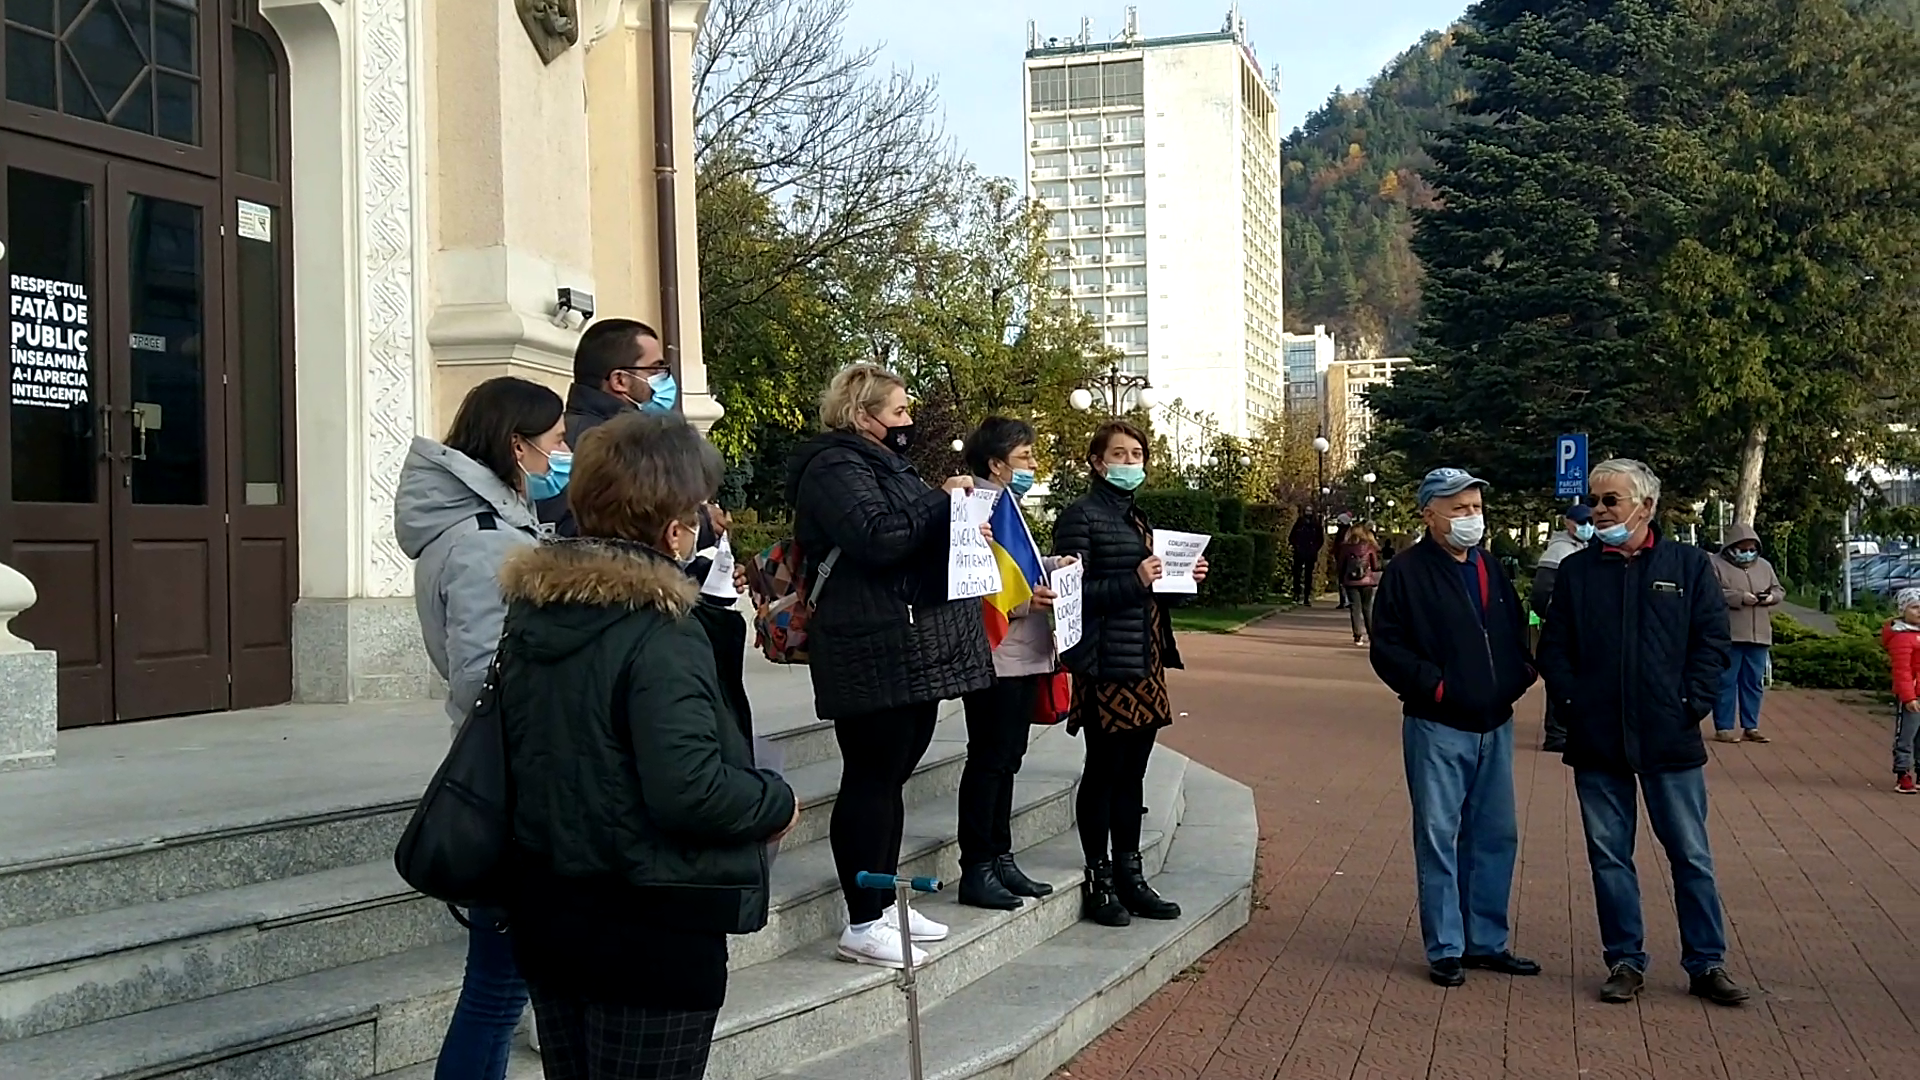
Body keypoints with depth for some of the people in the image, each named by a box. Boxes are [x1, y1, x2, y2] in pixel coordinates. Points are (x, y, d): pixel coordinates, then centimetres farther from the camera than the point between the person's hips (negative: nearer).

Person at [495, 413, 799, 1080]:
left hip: (545, 908, 8)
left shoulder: (531, 607, 2)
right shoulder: (660, 632, -22)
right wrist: (778, 802, -12)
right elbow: (690, 790, -28)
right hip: (653, 929, -7)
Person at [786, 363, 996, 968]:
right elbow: (877, 537, -25)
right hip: (876, 655, -10)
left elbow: (919, 539, 30)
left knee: (890, 777, 14)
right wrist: (942, 501, -14)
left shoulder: (883, 464, 23)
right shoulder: (836, 466, -10)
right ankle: (862, 925, 0)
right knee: (871, 779, -6)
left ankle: (883, 904, 23)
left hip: (913, 655, 10)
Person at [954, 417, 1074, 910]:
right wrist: (1022, 600, -25)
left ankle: (1000, 859, 23)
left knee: (1007, 759, 15)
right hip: (994, 656, -10)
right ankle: (976, 870, 4)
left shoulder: (1008, 505, 18)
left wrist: (1052, 568, 9)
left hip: (1024, 654, 10)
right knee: (988, 760, -4)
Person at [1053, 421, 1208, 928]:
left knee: (1132, 773, 12)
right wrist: (1134, 582, -23)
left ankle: (1129, 876, 20)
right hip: (1106, 664, -8)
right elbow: (1072, 591, -16)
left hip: (1145, 663, 8)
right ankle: (1099, 881, 8)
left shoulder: (1137, 517, 18)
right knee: (1103, 772, -1)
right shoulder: (1081, 516, -8)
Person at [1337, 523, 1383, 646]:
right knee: (1367, 608, 13)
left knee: (1355, 608, 2)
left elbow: (1341, 566, 3)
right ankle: (1372, 633, 17)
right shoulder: (1370, 547, -4)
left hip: (1350, 582, 0)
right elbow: (1375, 566, 0)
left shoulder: (1345, 547, -1)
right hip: (1366, 581, 0)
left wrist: (1341, 582, 12)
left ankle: (1358, 635, -5)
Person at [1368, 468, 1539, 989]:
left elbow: (1517, 633, 23)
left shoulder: (1491, 570, 14)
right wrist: (1434, 685, -17)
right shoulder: (1408, 572, -7)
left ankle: (1487, 942, 25)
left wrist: (1519, 676, 6)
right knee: (1439, 840, 0)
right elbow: (1387, 648, -10)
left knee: (1496, 837, 12)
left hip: (1494, 727, 7)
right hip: (1437, 730, -6)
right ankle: (1445, 949, 10)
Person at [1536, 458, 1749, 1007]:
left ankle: (1707, 963, 17)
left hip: (1670, 739, -2)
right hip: (1596, 743, 2)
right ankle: (1625, 961, 19)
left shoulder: (1689, 565, 3)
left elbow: (1712, 642, 1)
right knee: (1609, 856, 8)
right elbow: (1553, 649, 7)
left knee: (1691, 855, 6)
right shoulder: (1576, 571, 8)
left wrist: (1691, 705, -8)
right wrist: (1573, 703, -5)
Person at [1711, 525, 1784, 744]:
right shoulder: (1718, 566, -3)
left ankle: (1750, 727, 16)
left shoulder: (1764, 566, 16)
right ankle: (1724, 728, 2)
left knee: (1754, 683, 9)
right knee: (1726, 682, -3)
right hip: (1728, 635, -6)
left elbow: (1780, 590, 21)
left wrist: (1771, 597, -3)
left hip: (1759, 636, 6)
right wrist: (1740, 597, -20)